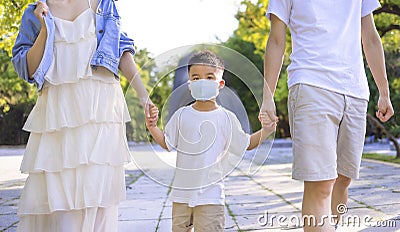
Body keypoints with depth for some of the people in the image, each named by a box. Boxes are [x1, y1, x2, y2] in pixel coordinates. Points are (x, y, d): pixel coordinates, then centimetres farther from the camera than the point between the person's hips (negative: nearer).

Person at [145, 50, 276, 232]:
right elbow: (167, 143, 8)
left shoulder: (226, 118, 0)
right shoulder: (182, 115, 2)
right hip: (182, 190, 2)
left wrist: (265, 131, -5)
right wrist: (152, 127, -6)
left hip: (210, 193, -2)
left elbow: (246, 144, 8)